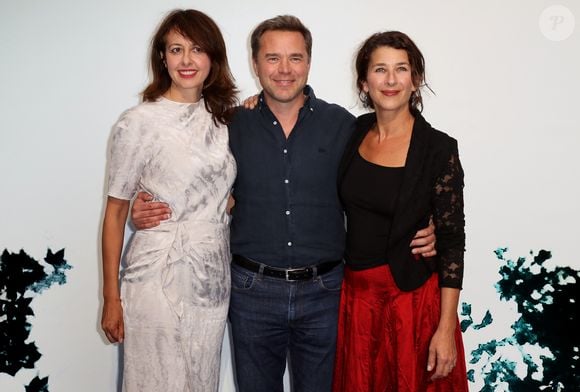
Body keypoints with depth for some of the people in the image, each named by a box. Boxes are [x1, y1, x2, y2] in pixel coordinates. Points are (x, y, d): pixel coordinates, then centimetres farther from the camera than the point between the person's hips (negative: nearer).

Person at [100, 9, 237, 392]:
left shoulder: (225, 118, 5)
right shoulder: (139, 122, -9)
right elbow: (115, 213, -4)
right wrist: (112, 297, -3)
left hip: (215, 278, 4)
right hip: (158, 278, -4)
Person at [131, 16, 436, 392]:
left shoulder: (341, 124, -3)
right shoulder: (234, 125, -1)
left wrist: (417, 234, -13)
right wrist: (148, 213, -8)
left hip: (322, 291, 0)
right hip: (253, 290, 1)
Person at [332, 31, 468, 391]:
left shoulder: (438, 149, -12)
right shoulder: (354, 132, 0)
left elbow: (452, 240, -12)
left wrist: (446, 329, -14)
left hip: (413, 297, -4)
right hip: (355, 294, 4)